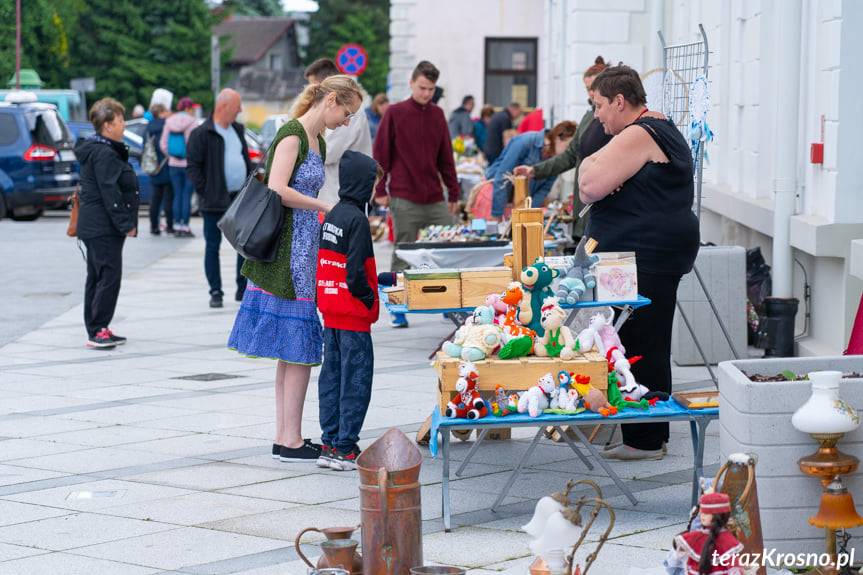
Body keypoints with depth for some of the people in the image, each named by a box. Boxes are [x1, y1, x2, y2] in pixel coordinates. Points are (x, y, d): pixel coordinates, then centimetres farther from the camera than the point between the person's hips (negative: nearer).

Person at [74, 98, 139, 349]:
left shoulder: (94, 150, 17)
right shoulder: (105, 154, -16)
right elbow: (110, 193, -21)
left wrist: (125, 223, 20)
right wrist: (126, 224, -19)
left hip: (93, 226, 11)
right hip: (103, 228, -11)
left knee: (97, 277, 13)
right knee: (109, 277, -9)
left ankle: (97, 330, 19)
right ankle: (98, 331, -9)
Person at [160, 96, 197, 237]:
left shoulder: (169, 123, 3)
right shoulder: (192, 123, -10)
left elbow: (163, 144, 3)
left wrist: (169, 156, 14)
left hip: (174, 164, 4)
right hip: (189, 164, -4)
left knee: (177, 195, 9)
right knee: (187, 195, -1)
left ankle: (177, 227, 9)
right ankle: (185, 227, -2)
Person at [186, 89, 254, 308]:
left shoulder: (238, 130, 13)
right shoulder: (202, 134, -9)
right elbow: (193, 167, -10)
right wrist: (205, 192, -14)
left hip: (241, 199, 6)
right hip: (215, 202, -6)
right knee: (213, 247, 1)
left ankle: (243, 289, 18)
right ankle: (215, 292, 7)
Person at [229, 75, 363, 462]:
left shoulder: (317, 141, 16)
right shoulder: (292, 134, -12)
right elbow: (277, 190, -22)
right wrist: (325, 207, -15)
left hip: (304, 252, 10)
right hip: (288, 252, -10)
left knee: (292, 350, 11)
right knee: (298, 348, -6)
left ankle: (284, 437, 16)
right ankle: (290, 441, -2)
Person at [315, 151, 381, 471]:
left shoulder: (331, 215, 11)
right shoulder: (357, 219, -15)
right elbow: (355, 270, -20)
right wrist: (369, 299, -9)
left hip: (330, 311, 9)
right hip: (353, 313, -9)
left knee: (332, 376, 12)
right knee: (356, 378, -3)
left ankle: (329, 444, 16)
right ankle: (345, 448, -3)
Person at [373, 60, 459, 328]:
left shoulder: (438, 115, 12)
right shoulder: (395, 113, -1)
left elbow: (446, 157, 16)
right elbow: (380, 153, -1)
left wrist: (454, 193, 14)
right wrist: (380, 190, -5)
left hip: (436, 200, 4)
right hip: (404, 200, -4)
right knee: (403, 255, 0)